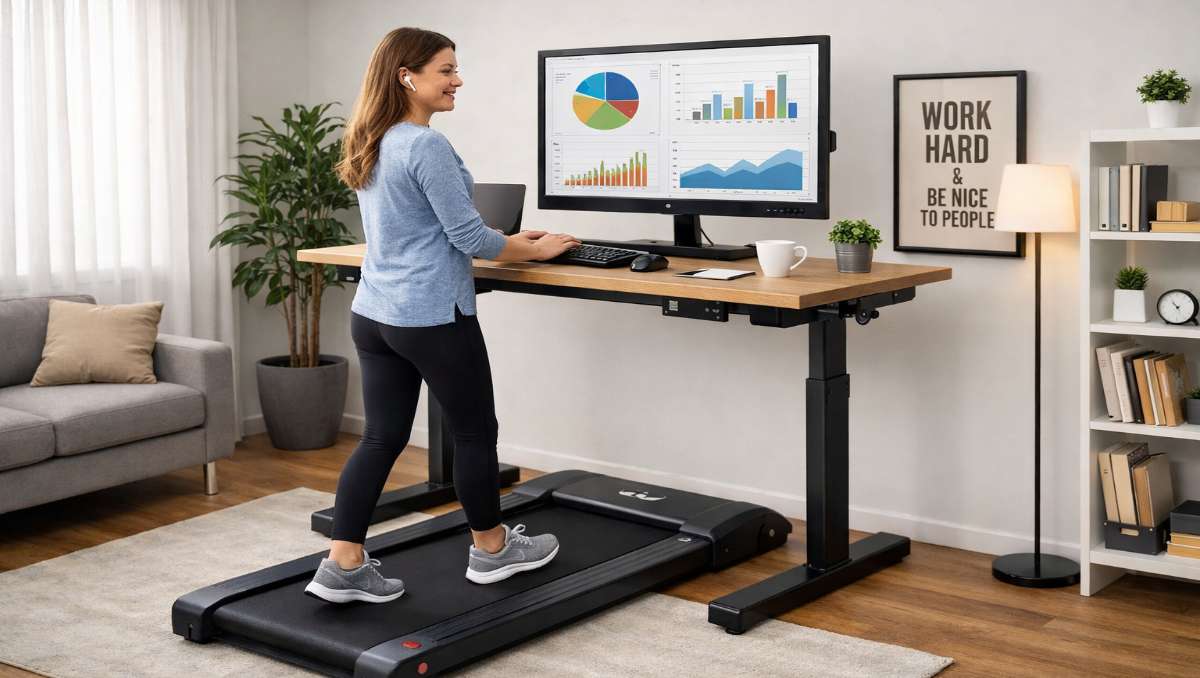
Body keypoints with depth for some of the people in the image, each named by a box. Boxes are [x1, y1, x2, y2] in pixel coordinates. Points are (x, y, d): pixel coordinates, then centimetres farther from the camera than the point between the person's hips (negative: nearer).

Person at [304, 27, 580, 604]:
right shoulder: (426, 146, -18)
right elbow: (468, 236, -16)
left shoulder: (369, 147, 12)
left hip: (373, 314, 8)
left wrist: (508, 240, 20)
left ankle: (343, 567, 7)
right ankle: (490, 549, 25)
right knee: (474, 431, 10)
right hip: (431, 318, -8)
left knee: (381, 438, 10)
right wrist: (535, 249, 0)